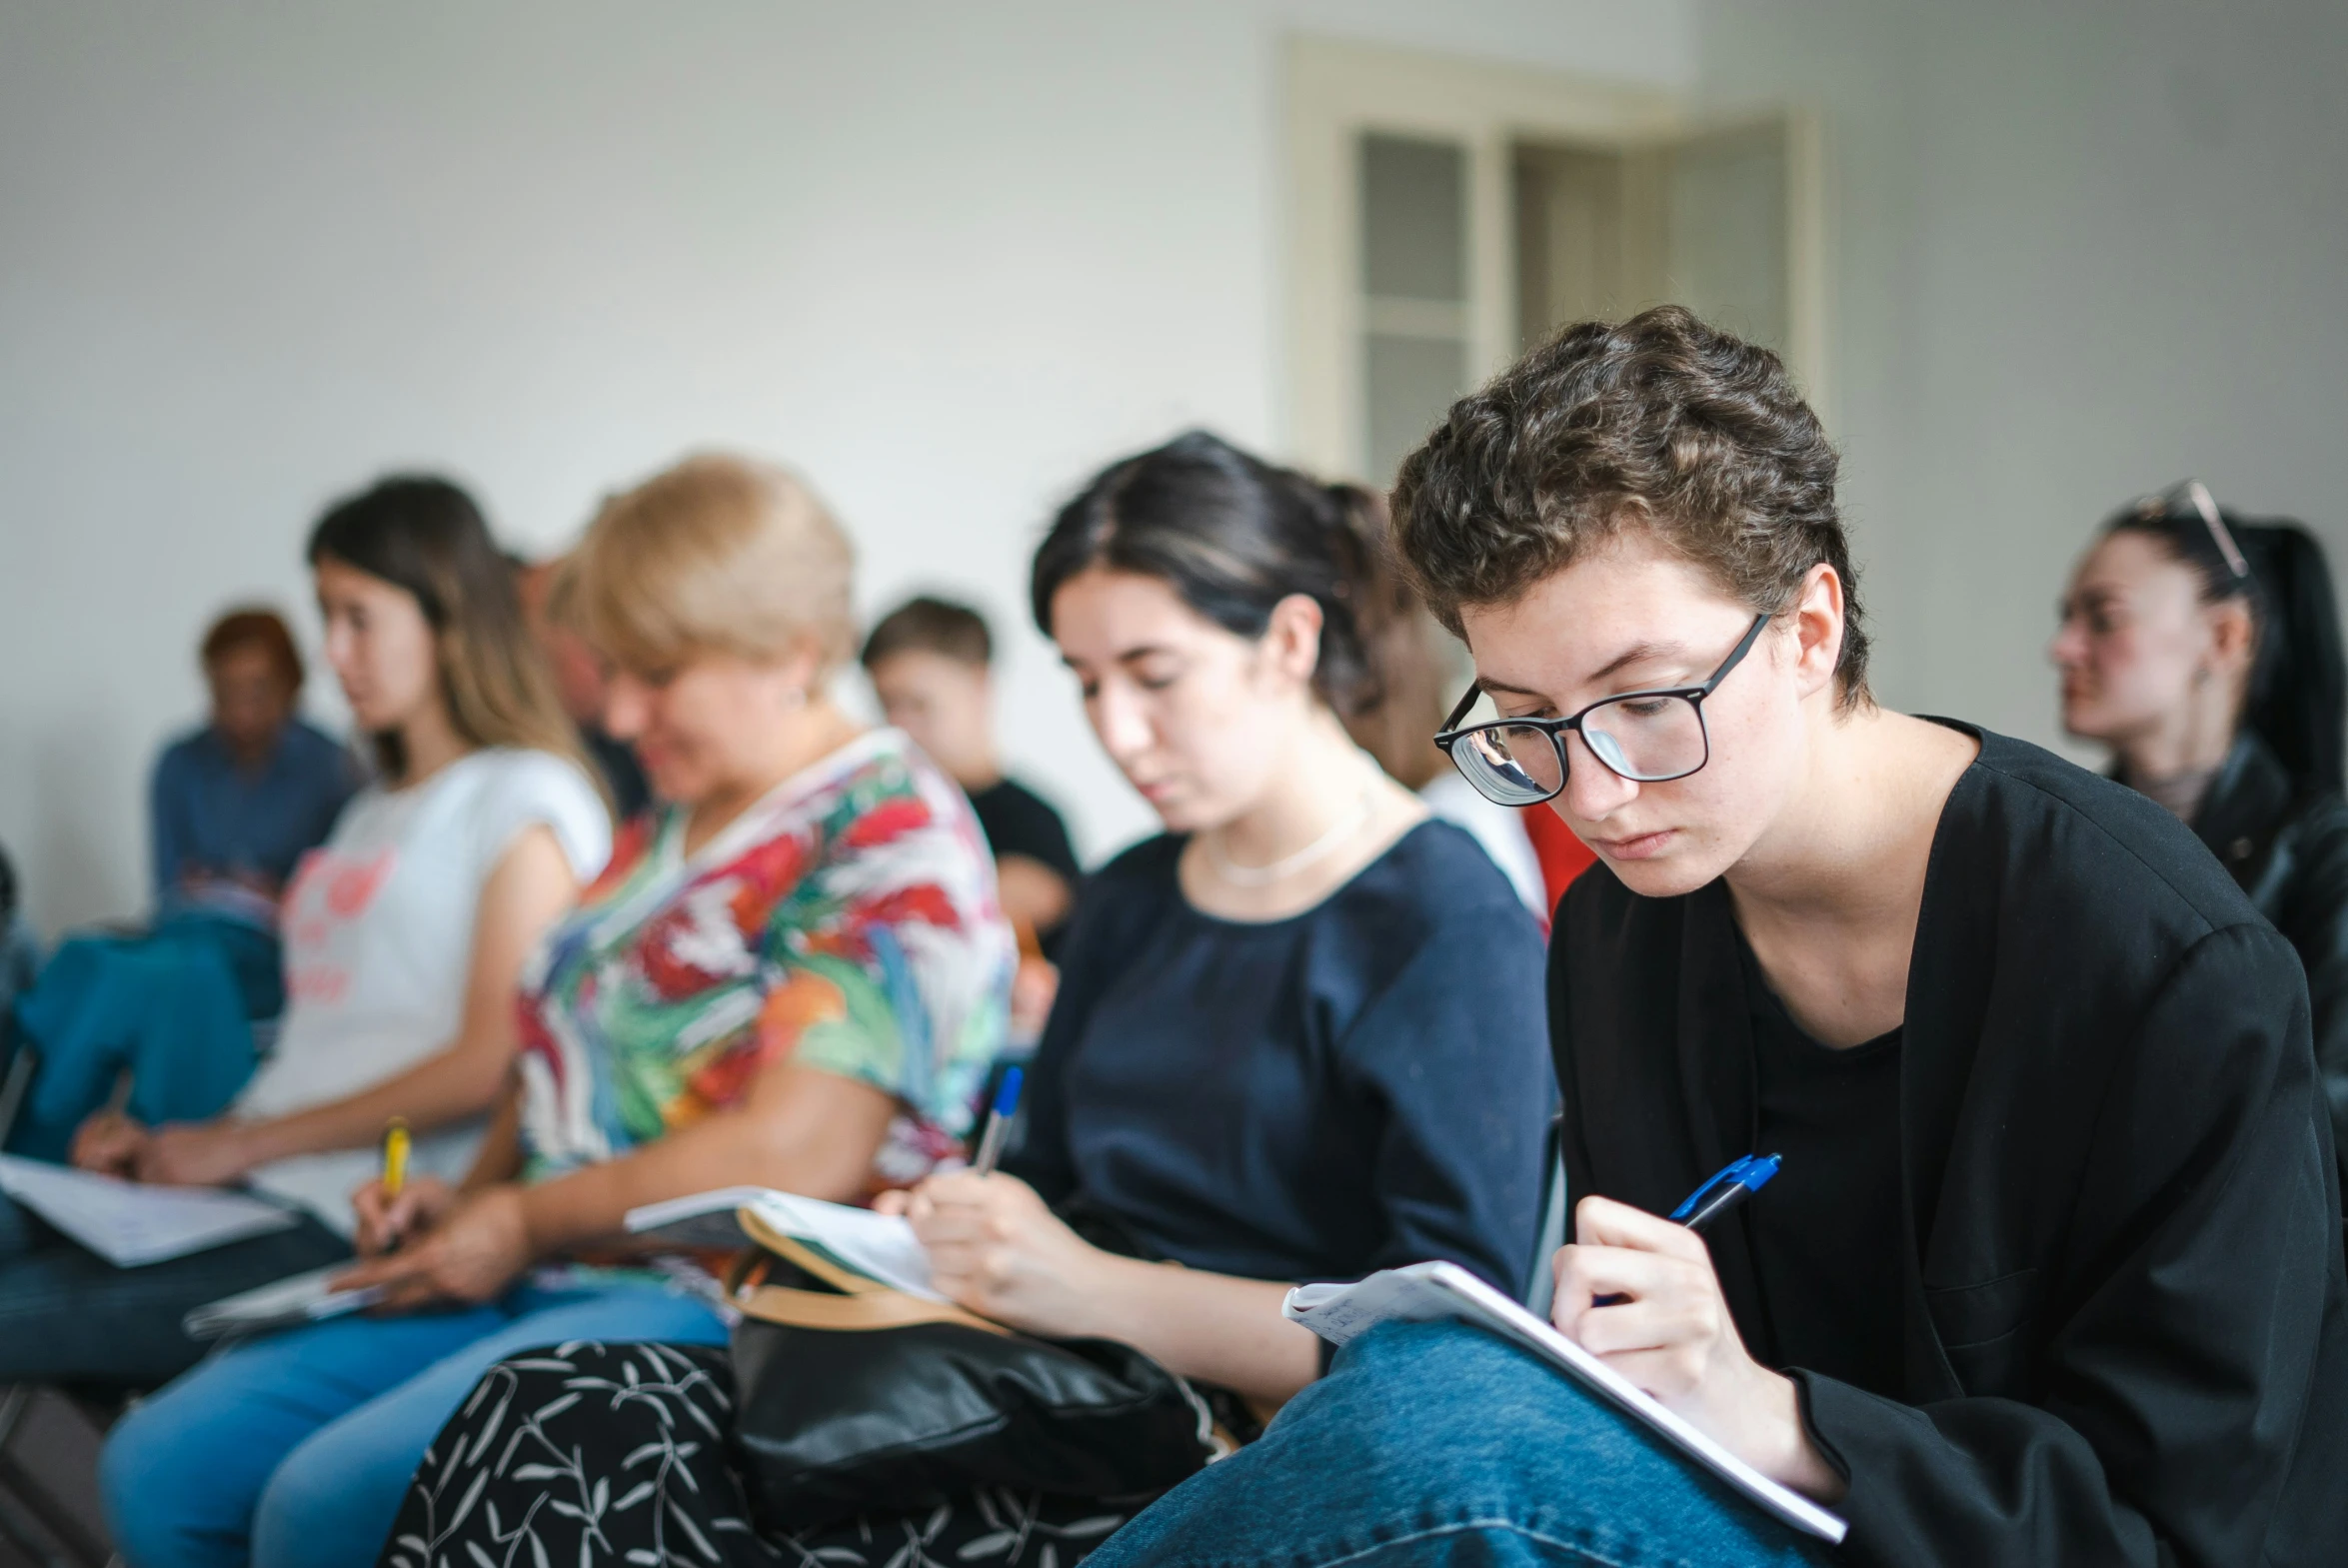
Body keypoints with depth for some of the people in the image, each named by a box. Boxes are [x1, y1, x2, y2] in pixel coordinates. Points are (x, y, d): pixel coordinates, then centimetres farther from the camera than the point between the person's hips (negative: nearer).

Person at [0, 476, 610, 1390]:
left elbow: (494, 1062, -12)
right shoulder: (373, 814, 25)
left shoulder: (525, 800, -2)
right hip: (257, 1193, 8)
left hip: (360, 1230, -8)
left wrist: (242, 1143, -9)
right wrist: (172, 1144, 6)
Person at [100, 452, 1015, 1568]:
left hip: (718, 1307, -9)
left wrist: (523, 1222, -11)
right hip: (542, 1281, 9)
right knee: (161, 1467, -3)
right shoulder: (669, 830, 19)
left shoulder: (894, 837, -11)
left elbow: (799, 1156, -20)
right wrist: (467, 1201, 5)